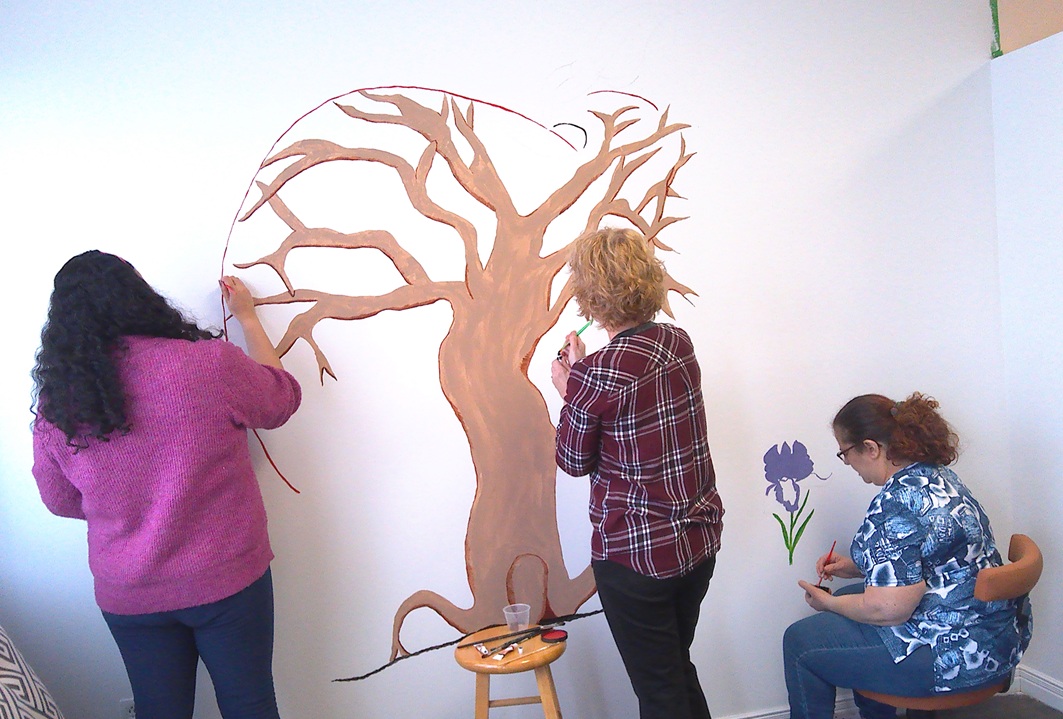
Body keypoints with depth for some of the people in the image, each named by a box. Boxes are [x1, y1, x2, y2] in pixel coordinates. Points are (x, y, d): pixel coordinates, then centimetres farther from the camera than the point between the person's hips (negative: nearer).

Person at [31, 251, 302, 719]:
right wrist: (248, 319, 11)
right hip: (227, 580, -3)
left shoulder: (55, 402, -10)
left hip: (125, 597, 3)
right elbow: (282, 399, 0)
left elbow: (61, 501, 6)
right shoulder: (208, 363, -21)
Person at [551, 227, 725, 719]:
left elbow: (574, 462, -7)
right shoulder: (679, 343, -1)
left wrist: (567, 388, 4)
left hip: (636, 553, -7)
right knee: (679, 670, 26)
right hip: (699, 542, 7)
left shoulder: (597, 375, -22)